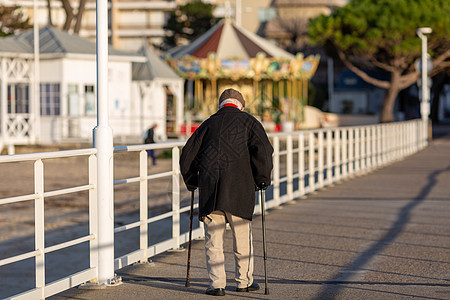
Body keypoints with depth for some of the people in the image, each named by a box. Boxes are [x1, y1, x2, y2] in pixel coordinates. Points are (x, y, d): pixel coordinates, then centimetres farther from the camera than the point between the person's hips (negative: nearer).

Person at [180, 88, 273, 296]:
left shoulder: (209, 124, 16)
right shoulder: (248, 122, 9)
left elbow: (187, 156, 14)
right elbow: (262, 150, -6)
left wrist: (192, 182, 24)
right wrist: (262, 180, 2)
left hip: (209, 189, 2)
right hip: (239, 189, -2)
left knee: (213, 239, 5)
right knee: (242, 237, 11)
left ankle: (217, 284, 1)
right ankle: (244, 281, 19)